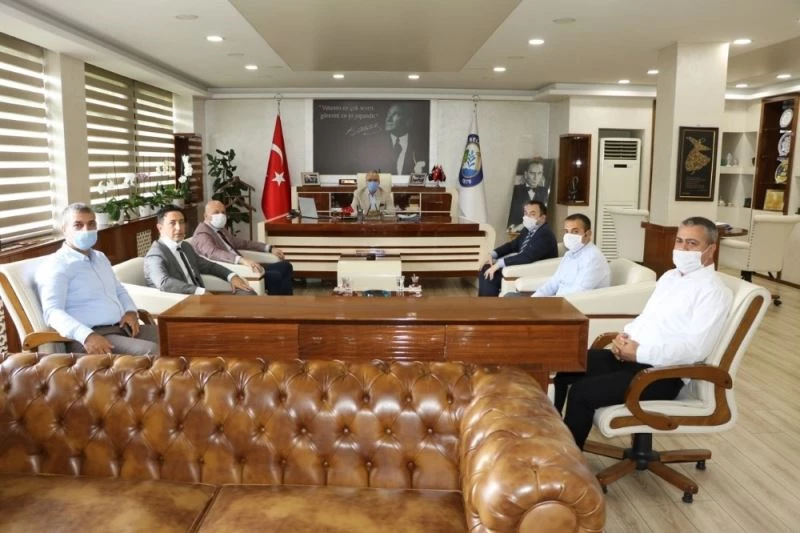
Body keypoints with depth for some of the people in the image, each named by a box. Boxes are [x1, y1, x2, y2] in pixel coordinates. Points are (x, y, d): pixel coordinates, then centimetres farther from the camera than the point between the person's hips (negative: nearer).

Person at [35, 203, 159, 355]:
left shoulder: (100, 258, 22)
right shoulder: (55, 265, -4)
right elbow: (53, 312, -15)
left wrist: (130, 311, 8)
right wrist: (86, 336, -31)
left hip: (123, 327, 8)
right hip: (91, 336, -8)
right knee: (150, 352, -31)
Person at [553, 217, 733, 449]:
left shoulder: (714, 291, -11)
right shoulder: (669, 276, 16)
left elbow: (696, 348, -20)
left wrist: (639, 353, -21)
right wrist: (625, 336, 0)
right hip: (630, 356, 8)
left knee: (582, 392, -23)